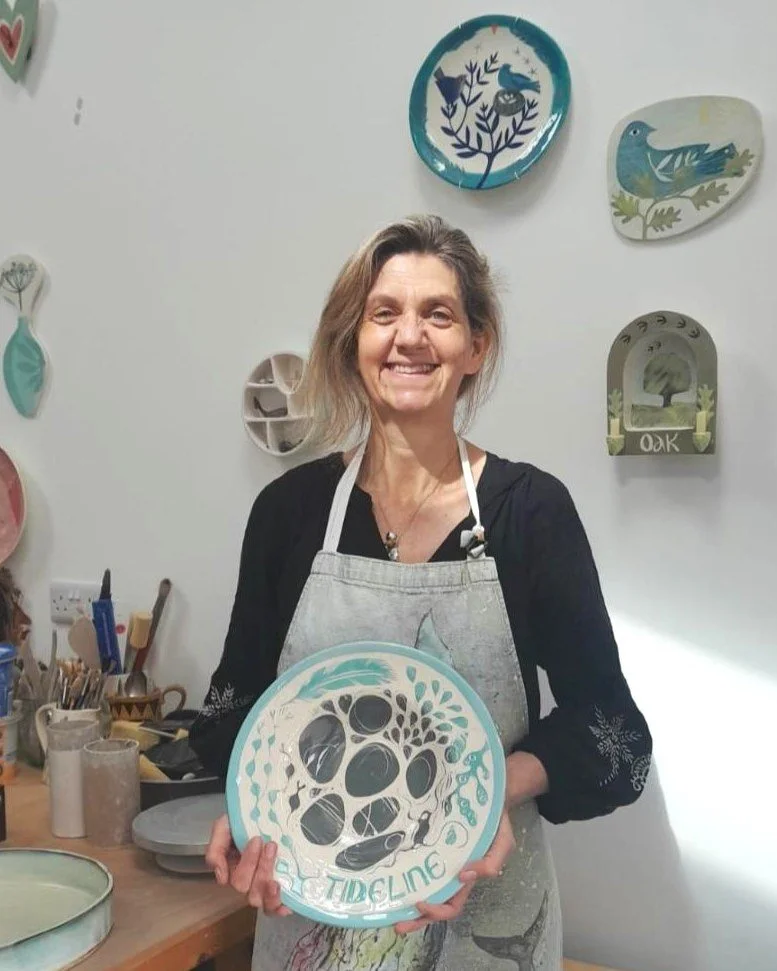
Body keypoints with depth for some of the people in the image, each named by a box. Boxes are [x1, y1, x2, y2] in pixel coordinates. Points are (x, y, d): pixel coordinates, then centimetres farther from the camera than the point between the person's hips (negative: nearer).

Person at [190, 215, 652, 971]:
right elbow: (238, 699, 3)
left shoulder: (531, 507, -11)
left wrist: (501, 787, -23)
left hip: (481, 901, -1)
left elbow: (607, 723, -6)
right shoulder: (290, 507, -6)